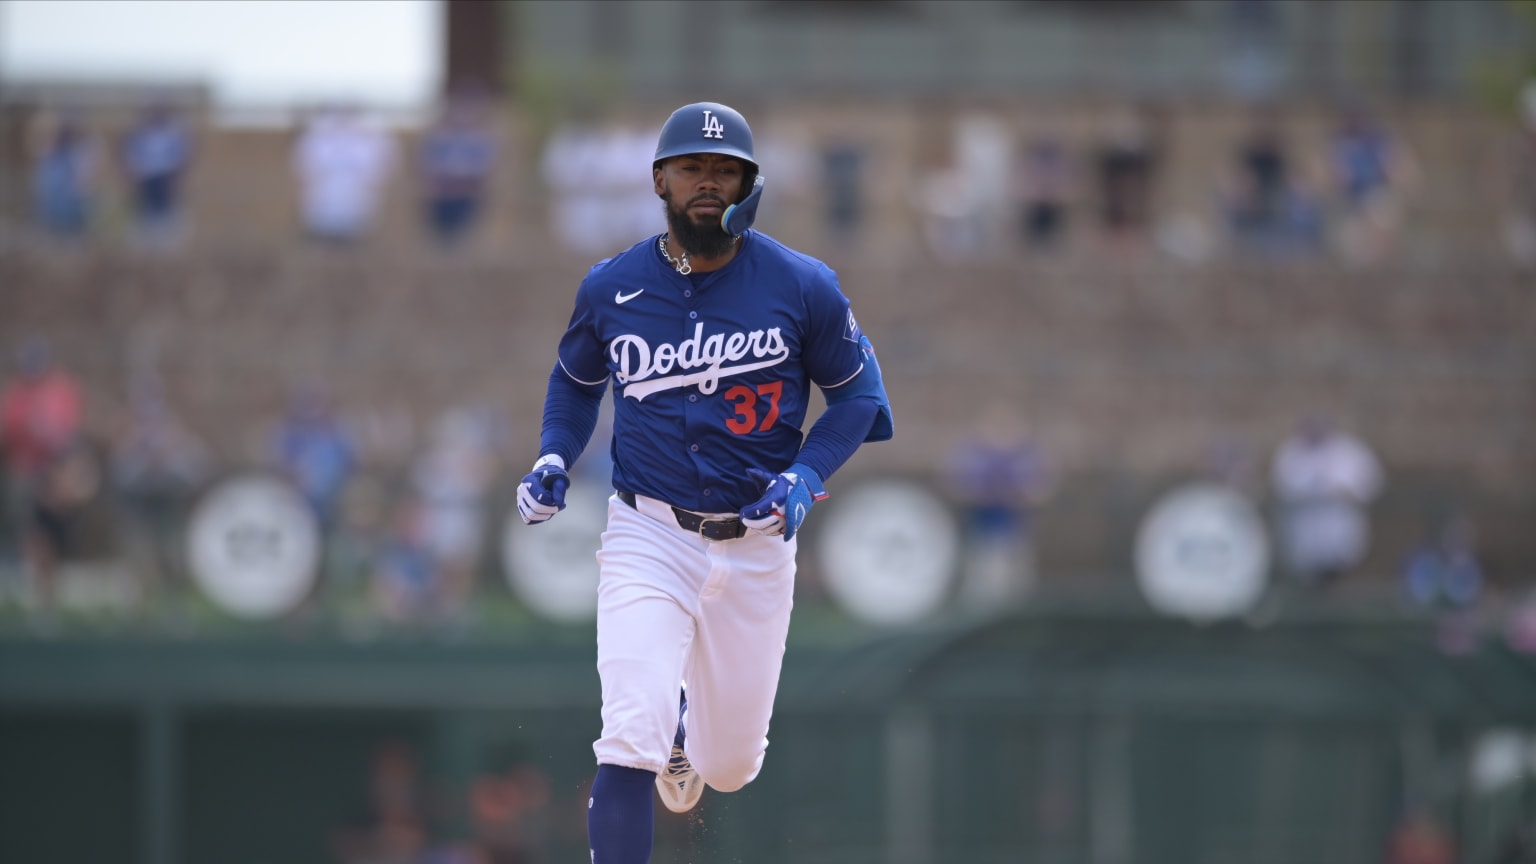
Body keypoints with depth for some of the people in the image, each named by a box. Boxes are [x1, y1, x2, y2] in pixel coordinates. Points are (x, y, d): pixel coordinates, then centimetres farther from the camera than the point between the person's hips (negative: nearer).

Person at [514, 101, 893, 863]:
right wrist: (554, 459, 0)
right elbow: (576, 379, 18)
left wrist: (805, 477, -13)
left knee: (732, 766, 13)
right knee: (630, 743, -20)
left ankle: (687, 714, 50)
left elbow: (858, 392, 4)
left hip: (756, 544, 1)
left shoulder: (802, 287, -7)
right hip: (649, 536, -1)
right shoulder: (612, 288, -2)